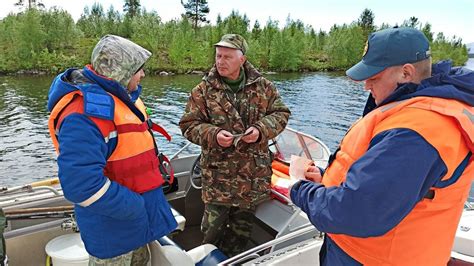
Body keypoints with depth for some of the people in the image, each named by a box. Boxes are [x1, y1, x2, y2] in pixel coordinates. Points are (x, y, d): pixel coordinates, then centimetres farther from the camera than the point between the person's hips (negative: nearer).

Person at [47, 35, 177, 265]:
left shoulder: (118, 97, 5)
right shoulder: (85, 112, -28)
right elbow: (82, 185, -35)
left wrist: (160, 176, 9)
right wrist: (136, 208, -25)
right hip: (112, 225, -9)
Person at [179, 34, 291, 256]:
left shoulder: (263, 86, 1)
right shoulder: (204, 90, -4)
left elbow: (281, 113, 4)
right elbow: (188, 124, -4)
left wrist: (261, 130, -15)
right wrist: (213, 134, -22)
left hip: (254, 173, 2)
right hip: (218, 173, -2)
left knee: (242, 227, 20)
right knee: (213, 227, 7)